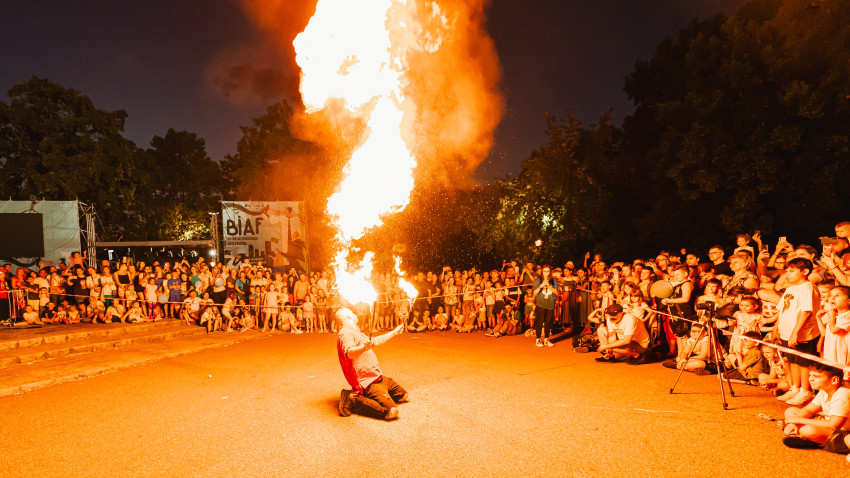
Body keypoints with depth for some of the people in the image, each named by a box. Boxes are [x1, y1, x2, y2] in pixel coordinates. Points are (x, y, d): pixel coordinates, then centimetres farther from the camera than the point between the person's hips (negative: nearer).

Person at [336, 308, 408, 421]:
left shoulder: (355, 332, 20)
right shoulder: (345, 333, -14)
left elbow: (376, 341, 34)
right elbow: (349, 353, -34)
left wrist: (394, 332, 41)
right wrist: (363, 347, -54)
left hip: (377, 377, 11)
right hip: (367, 381, -11)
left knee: (403, 395, 18)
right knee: (392, 412, -26)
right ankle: (354, 401, -11)